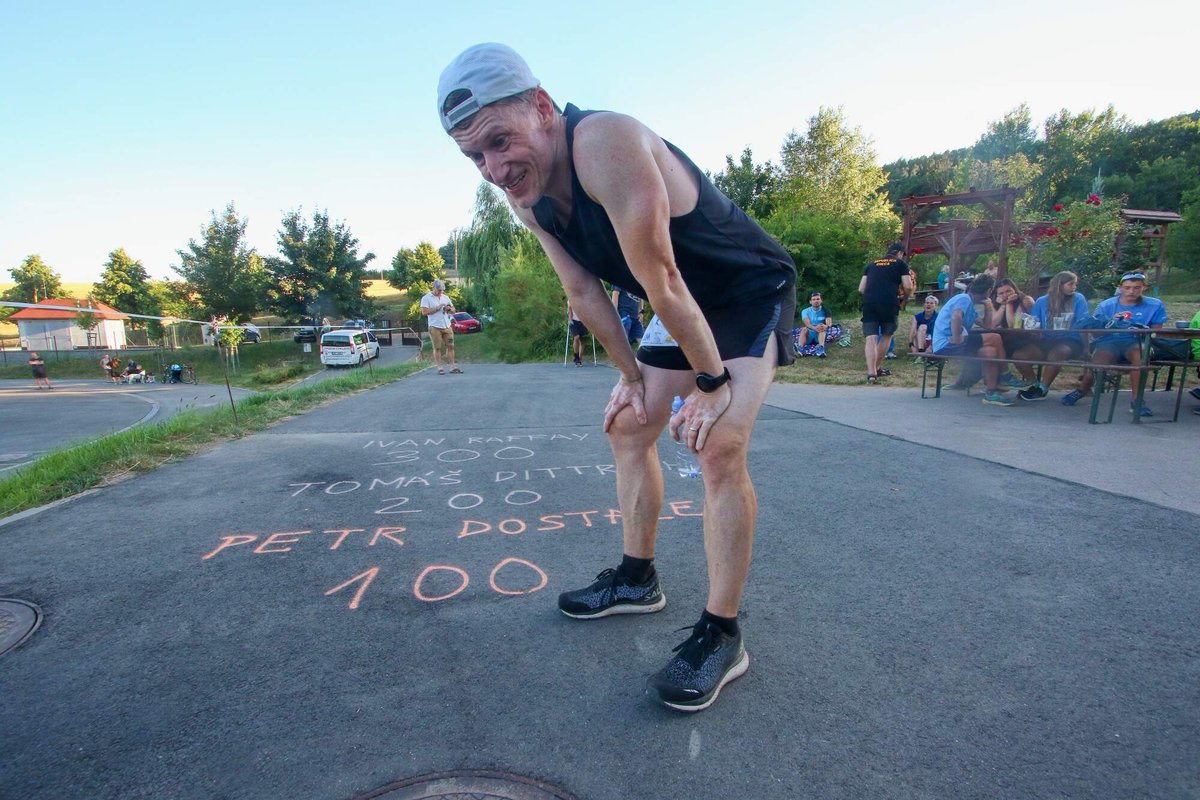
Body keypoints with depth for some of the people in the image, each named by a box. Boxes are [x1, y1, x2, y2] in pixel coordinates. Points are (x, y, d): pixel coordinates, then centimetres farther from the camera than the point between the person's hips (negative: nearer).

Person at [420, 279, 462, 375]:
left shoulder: (445, 297, 16)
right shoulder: (426, 298, -1)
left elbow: (453, 310, 20)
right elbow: (424, 311, -12)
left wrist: (449, 308, -4)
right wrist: (437, 308, -16)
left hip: (447, 326, 5)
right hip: (435, 327, -5)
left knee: (450, 346, 1)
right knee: (437, 348, 0)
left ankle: (453, 367, 6)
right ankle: (440, 368, 5)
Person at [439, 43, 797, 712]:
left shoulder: (608, 145, -34)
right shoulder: (527, 195, -6)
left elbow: (661, 281, -31)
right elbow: (584, 291, 0)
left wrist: (712, 382, -23)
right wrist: (632, 376, 3)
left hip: (754, 292, -8)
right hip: (687, 306, 8)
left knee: (720, 448, -22)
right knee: (629, 426, 9)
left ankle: (723, 635, -6)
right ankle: (637, 580, 24)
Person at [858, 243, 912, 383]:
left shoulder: (872, 264, 23)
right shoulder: (900, 263, 14)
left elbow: (861, 289, 18)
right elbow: (908, 287, 5)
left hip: (869, 303, 2)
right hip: (889, 303, -2)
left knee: (871, 338, -3)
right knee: (887, 335, 18)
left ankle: (871, 372, -15)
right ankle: (877, 367, 24)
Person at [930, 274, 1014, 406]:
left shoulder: (969, 304, 24)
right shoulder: (964, 299, -6)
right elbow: (956, 317, -28)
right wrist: (957, 339, -26)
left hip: (945, 346, 10)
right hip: (946, 344, -10)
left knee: (990, 351, -2)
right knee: (995, 338, -13)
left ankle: (991, 391, -4)